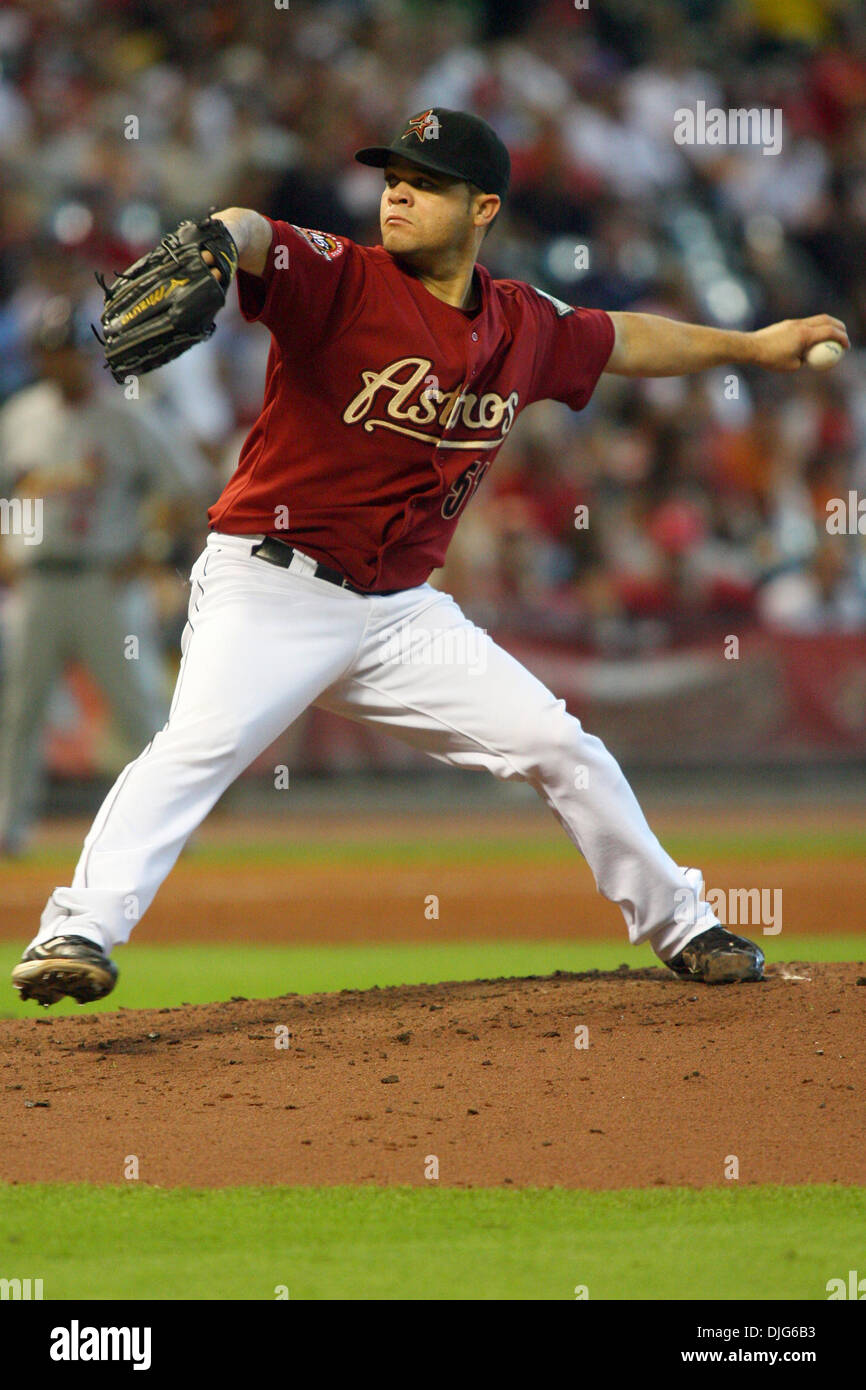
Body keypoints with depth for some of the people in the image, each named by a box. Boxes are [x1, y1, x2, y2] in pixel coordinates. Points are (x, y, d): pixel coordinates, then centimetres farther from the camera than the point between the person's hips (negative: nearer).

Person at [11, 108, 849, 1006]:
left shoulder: (522, 327, 6)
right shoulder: (343, 281, -12)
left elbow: (624, 342, 27)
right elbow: (254, 239, -34)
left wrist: (752, 346, 36)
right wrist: (219, 239, -59)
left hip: (400, 610, 5)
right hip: (272, 589, -5)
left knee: (560, 746, 6)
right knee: (205, 738, -30)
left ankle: (678, 925, 25)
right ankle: (77, 932, -35)